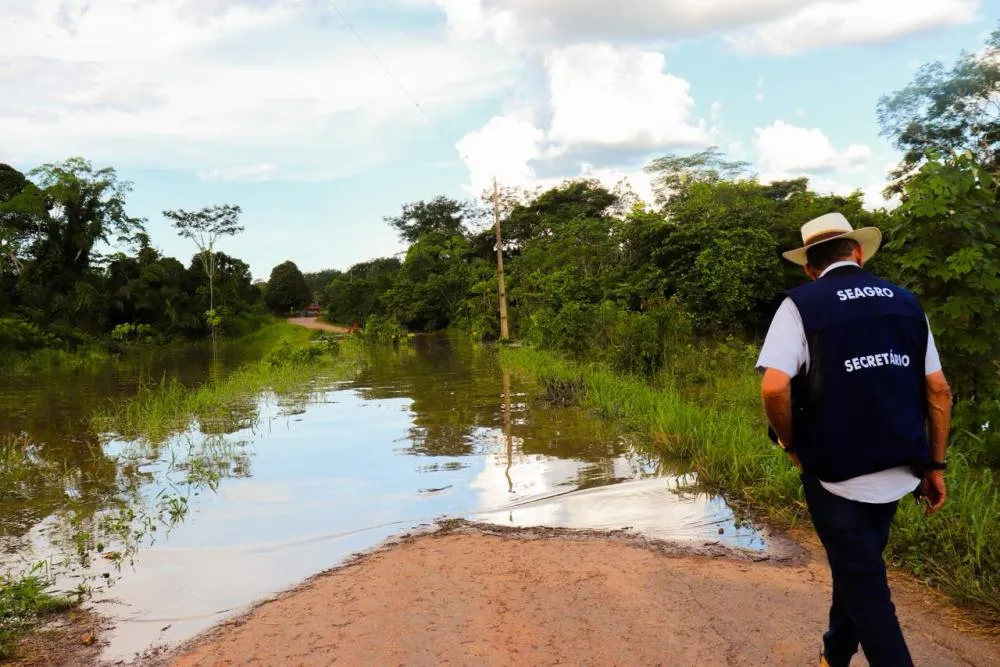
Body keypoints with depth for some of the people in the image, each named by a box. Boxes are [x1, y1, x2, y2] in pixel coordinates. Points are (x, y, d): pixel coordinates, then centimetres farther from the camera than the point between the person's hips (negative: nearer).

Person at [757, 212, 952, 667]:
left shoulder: (801, 304, -8)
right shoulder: (905, 302, 6)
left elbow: (774, 388, -21)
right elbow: (939, 391, 5)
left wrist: (792, 445, -4)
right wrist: (935, 466, 12)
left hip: (836, 472, -5)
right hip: (898, 472, 5)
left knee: (865, 587, 6)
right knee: (858, 568, 23)